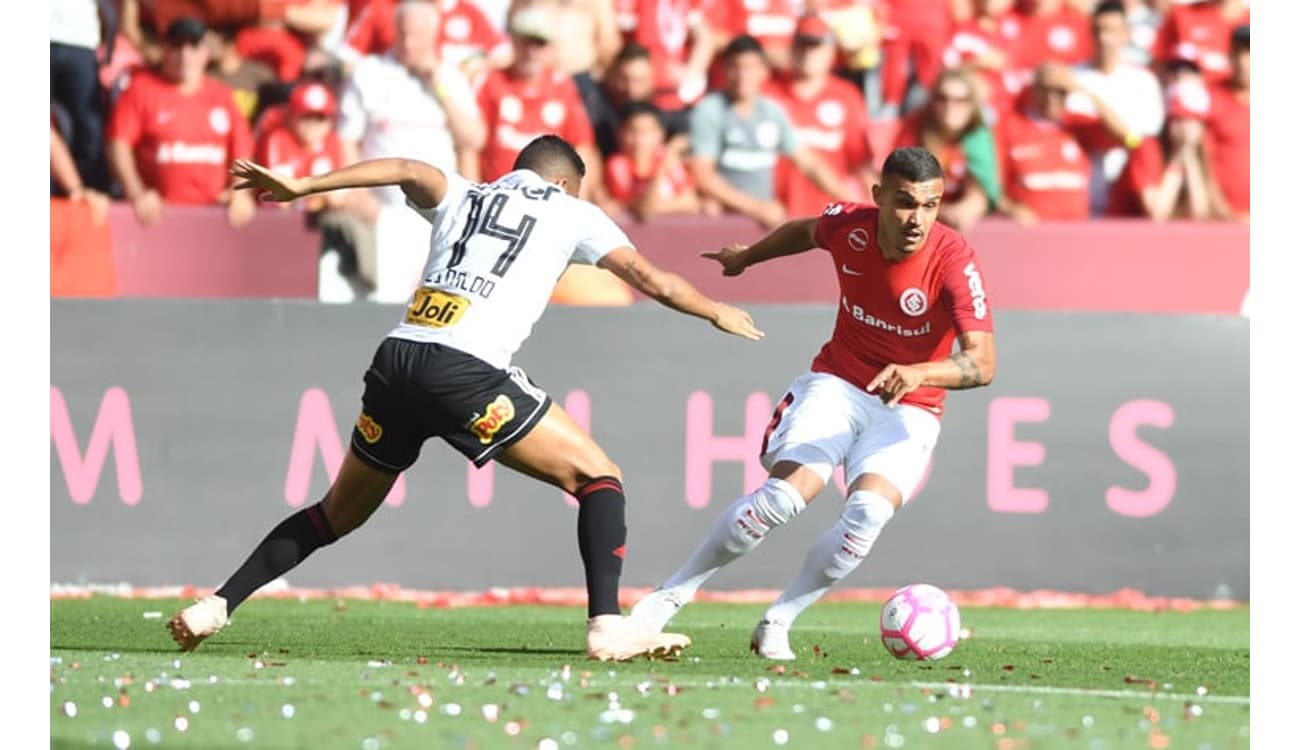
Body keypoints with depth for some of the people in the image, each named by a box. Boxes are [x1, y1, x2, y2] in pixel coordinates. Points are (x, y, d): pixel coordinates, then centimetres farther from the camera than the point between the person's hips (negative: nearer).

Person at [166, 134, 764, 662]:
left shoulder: (461, 197, 25)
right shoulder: (571, 213, 19)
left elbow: (409, 172, 4)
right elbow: (650, 279, 21)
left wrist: (301, 186, -4)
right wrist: (718, 313, 39)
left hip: (396, 360, 5)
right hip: (463, 372, -5)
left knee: (338, 515, 23)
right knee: (597, 476, 5)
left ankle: (217, 605, 17)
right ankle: (607, 625, -11)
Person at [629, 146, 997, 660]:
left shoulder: (954, 261, -22)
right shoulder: (849, 226, -12)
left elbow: (983, 363, -29)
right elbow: (805, 232, 15)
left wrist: (921, 374, -48)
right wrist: (747, 257, 32)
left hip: (907, 409, -1)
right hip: (837, 384, 1)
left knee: (870, 510, -28)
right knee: (785, 494, -23)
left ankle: (776, 624, -10)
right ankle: (670, 595, -7)